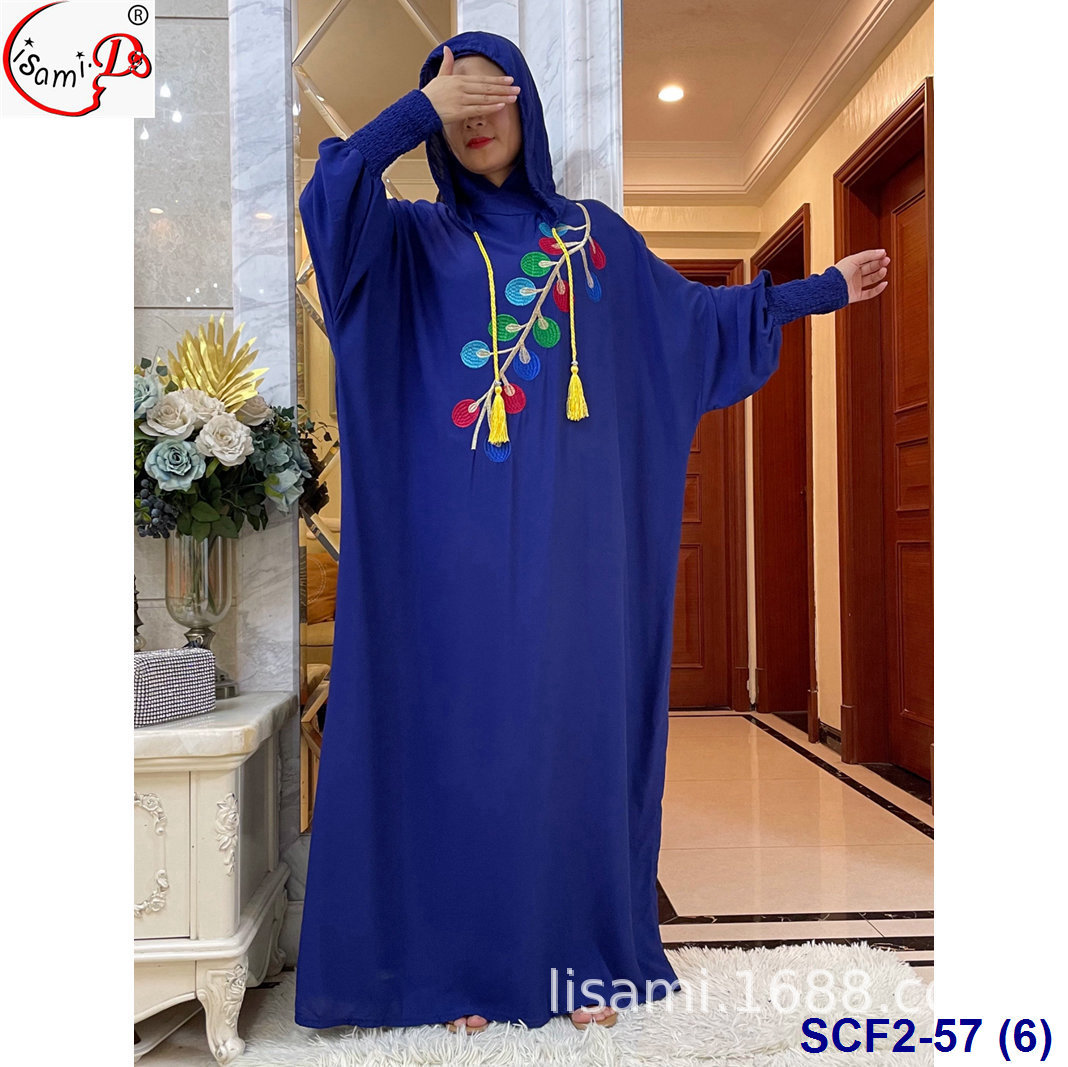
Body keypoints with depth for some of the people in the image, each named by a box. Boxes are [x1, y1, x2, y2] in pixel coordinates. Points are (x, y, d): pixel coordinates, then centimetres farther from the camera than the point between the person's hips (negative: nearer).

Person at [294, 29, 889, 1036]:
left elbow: (697, 312, 23)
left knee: (574, 724, 3)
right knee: (463, 728, 0)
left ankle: (582, 956, 18)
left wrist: (820, 288, 27)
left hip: (569, 534, 2)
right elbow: (328, 199, -8)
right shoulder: (413, 238, 11)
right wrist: (417, 108, -11)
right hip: (461, 535, -1)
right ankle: (462, 965, 14)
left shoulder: (594, 234, 17)